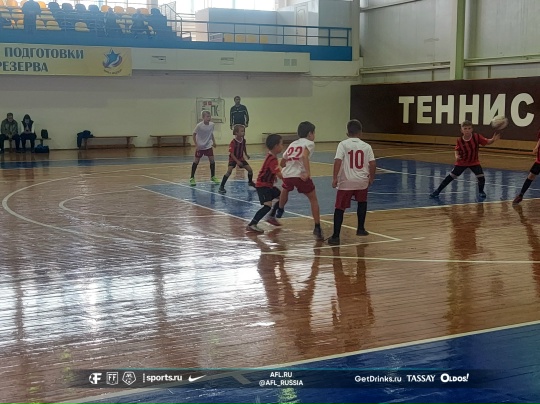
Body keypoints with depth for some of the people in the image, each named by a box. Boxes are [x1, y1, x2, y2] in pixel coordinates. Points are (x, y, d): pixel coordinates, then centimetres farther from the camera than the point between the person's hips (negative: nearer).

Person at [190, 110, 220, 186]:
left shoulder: (212, 124, -7)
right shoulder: (199, 125, -19)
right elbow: (194, 135, -9)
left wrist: (213, 141, 0)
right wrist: (196, 145, -12)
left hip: (208, 146, 4)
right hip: (200, 146, -4)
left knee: (212, 160, -1)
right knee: (196, 161, 1)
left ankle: (213, 177, 15)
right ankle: (192, 178, 10)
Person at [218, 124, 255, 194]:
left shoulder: (243, 140, -9)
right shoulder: (233, 142, -27)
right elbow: (231, 153, -27)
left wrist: (246, 155, 23)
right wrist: (237, 161, -32)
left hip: (241, 158, 6)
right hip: (233, 159, -6)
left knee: (250, 170, 2)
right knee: (229, 171, -24)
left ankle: (250, 182, 31)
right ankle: (221, 187, -18)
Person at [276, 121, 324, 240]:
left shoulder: (292, 144, 24)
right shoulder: (309, 143, 6)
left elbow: (282, 163, 26)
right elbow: (304, 156, -17)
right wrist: (308, 172, -23)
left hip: (287, 174, 6)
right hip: (301, 175, -5)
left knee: (285, 189, 39)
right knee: (313, 200, 9)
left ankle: (279, 211, 59)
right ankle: (317, 228, 3)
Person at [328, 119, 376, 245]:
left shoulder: (343, 144, -2)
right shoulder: (366, 146, 4)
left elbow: (337, 161, -14)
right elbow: (372, 164, -1)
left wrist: (335, 178, -12)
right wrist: (371, 178, 13)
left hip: (346, 181, -2)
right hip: (362, 181, 3)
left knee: (340, 208, 3)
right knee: (362, 202, 29)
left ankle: (335, 236, -4)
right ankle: (361, 229, 33)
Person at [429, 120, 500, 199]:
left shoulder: (477, 137, -21)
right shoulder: (459, 140, -20)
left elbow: (487, 142, -18)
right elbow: (457, 151, -9)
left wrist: (493, 140, -38)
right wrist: (457, 156, -30)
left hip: (474, 162, 1)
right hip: (461, 162, -1)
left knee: (481, 177, -11)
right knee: (450, 176, -1)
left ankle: (481, 191, 19)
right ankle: (437, 191, 10)